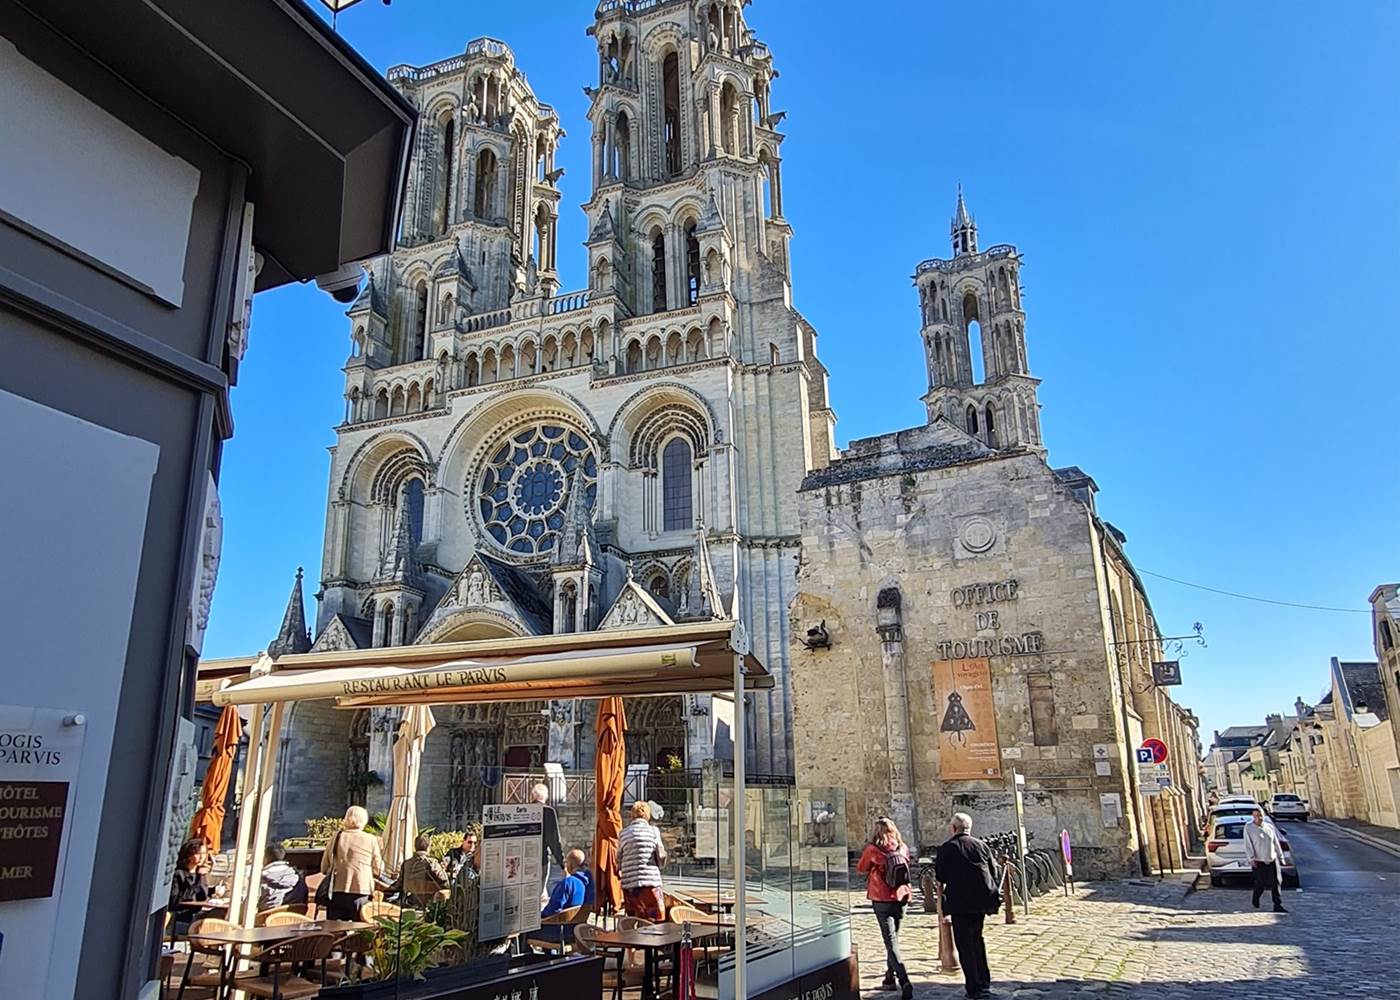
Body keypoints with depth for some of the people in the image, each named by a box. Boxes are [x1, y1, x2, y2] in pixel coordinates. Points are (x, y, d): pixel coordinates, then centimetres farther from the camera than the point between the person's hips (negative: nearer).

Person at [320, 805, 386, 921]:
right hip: (361, 891, -2)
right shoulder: (371, 840, -2)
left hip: (337, 891, 2)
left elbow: (324, 869, 9)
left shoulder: (336, 838, 2)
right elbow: (379, 870, 3)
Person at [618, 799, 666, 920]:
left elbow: (619, 861, 11)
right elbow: (661, 856, -1)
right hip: (649, 882, -4)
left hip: (628, 884, 4)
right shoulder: (653, 831, 1)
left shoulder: (624, 833, 8)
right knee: (657, 922, -1)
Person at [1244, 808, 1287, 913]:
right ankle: (1256, 899, 28)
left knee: (1275, 883, -2)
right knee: (1260, 884, 0)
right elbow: (1248, 845, -9)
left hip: (1272, 860, 4)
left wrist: (1281, 857, 13)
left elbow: (1276, 843, 14)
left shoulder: (1270, 827, 7)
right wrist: (1251, 858, -16)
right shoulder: (1248, 828, -6)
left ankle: (1277, 906, 4)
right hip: (1259, 861, -4)